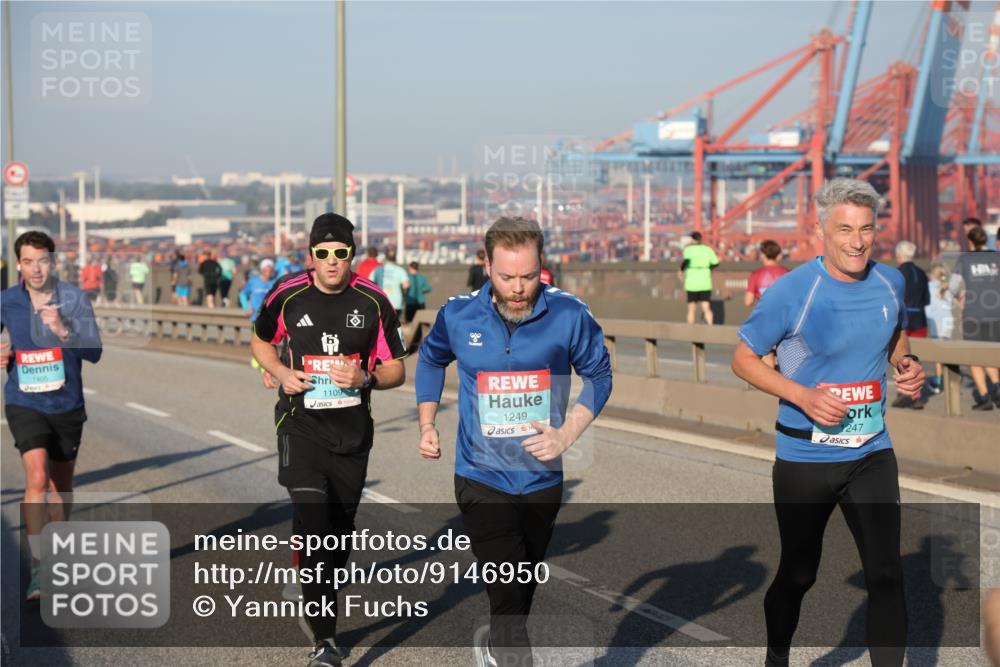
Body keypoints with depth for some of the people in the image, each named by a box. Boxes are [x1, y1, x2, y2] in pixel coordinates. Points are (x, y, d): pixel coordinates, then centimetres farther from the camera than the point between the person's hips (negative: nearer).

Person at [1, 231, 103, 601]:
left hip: (67, 404, 2)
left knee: (61, 484, 15)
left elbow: (94, 351, -14)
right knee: (37, 478, -20)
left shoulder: (75, 299, -7)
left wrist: (64, 331, -31)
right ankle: (37, 571, -20)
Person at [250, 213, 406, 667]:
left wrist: (366, 378, -18)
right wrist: (280, 373, -5)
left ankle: (323, 607, 38)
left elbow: (396, 370, 3)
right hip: (301, 424, -2)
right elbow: (260, 341, 15)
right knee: (312, 519, -18)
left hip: (353, 429, 2)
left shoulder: (373, 302, -3)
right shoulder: (287, 295, -4)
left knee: (340, 528, 14)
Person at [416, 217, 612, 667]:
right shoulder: (458, 316, -10)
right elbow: (431, 359, 13)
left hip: (543, 479, 2)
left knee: (520, 594, 22)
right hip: (482, 480, -2)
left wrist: (567, 434, -12)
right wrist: (427, 425, 5)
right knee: (509, 598, -12)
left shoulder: (569, 315, -13)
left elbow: (598, 375, 1)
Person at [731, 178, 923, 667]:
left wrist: (907, 367, -5)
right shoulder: (792, 291, -16)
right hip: (805, 458, -3)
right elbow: (743, 360, -8)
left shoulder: (890, 283, -2)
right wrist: (804, 396, -21)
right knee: (798, 574, 14)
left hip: (872, 455, 3)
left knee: (886, 575, -2)